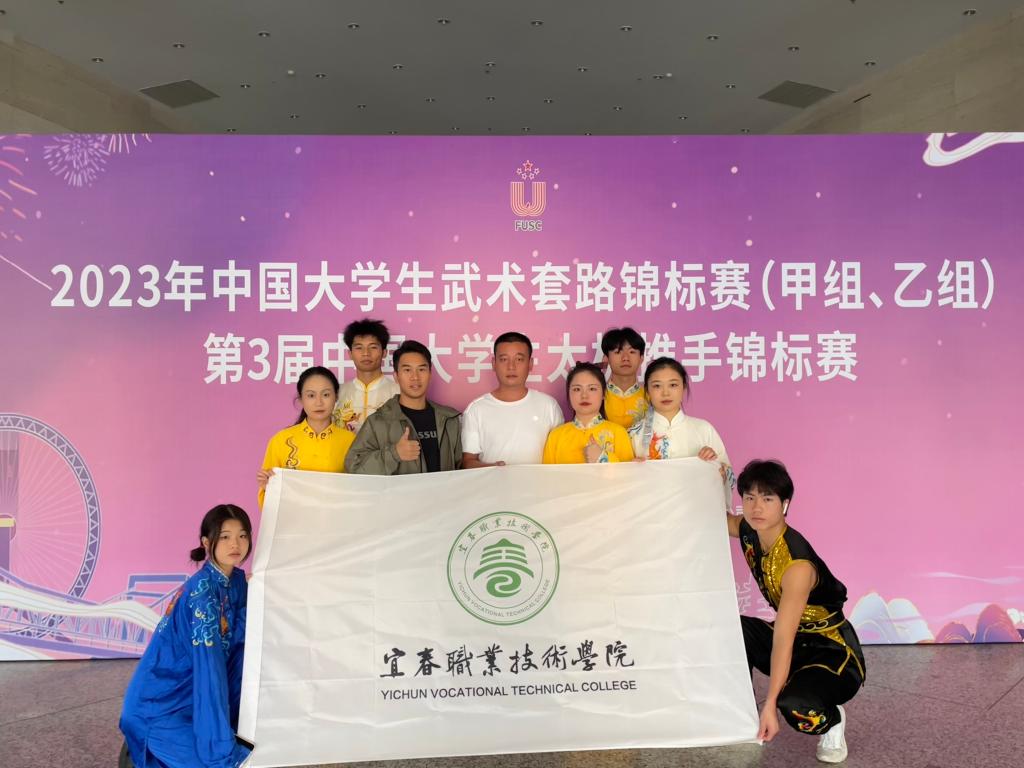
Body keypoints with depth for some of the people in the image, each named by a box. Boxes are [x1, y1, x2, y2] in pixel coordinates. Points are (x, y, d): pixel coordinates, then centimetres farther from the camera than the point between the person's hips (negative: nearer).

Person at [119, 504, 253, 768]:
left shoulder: (237, 581, 0)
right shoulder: (202, 589, -25)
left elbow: (239, 648, 2)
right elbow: (209, 671, -29)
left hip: (192, 699, 8)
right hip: (159, 707, -8)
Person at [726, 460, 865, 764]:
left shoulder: (797, 564, -30)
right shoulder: (747, 531, -8)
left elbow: (783, 639, -32)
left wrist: (770, 704, -33)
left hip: (833, 653, -7)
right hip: (796, 640, 8)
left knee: (794, 705, -35)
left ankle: (831, 720, 2)